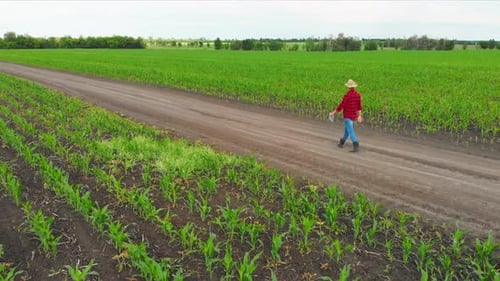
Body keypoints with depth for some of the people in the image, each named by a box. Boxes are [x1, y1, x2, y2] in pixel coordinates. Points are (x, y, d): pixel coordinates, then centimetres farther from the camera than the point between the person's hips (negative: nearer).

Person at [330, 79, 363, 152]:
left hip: (347, 116, -8)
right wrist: (359, 116, 15)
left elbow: (340, 106, -18)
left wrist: (333, 112, -4)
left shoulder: (347, 95, -21)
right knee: (347, 129, 22)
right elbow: (359, 106, 8)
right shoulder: (358, 95, 1)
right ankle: (341, 143, 37)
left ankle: (356, 147, -18)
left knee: (351, 132, -9)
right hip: (354, 116, 8)